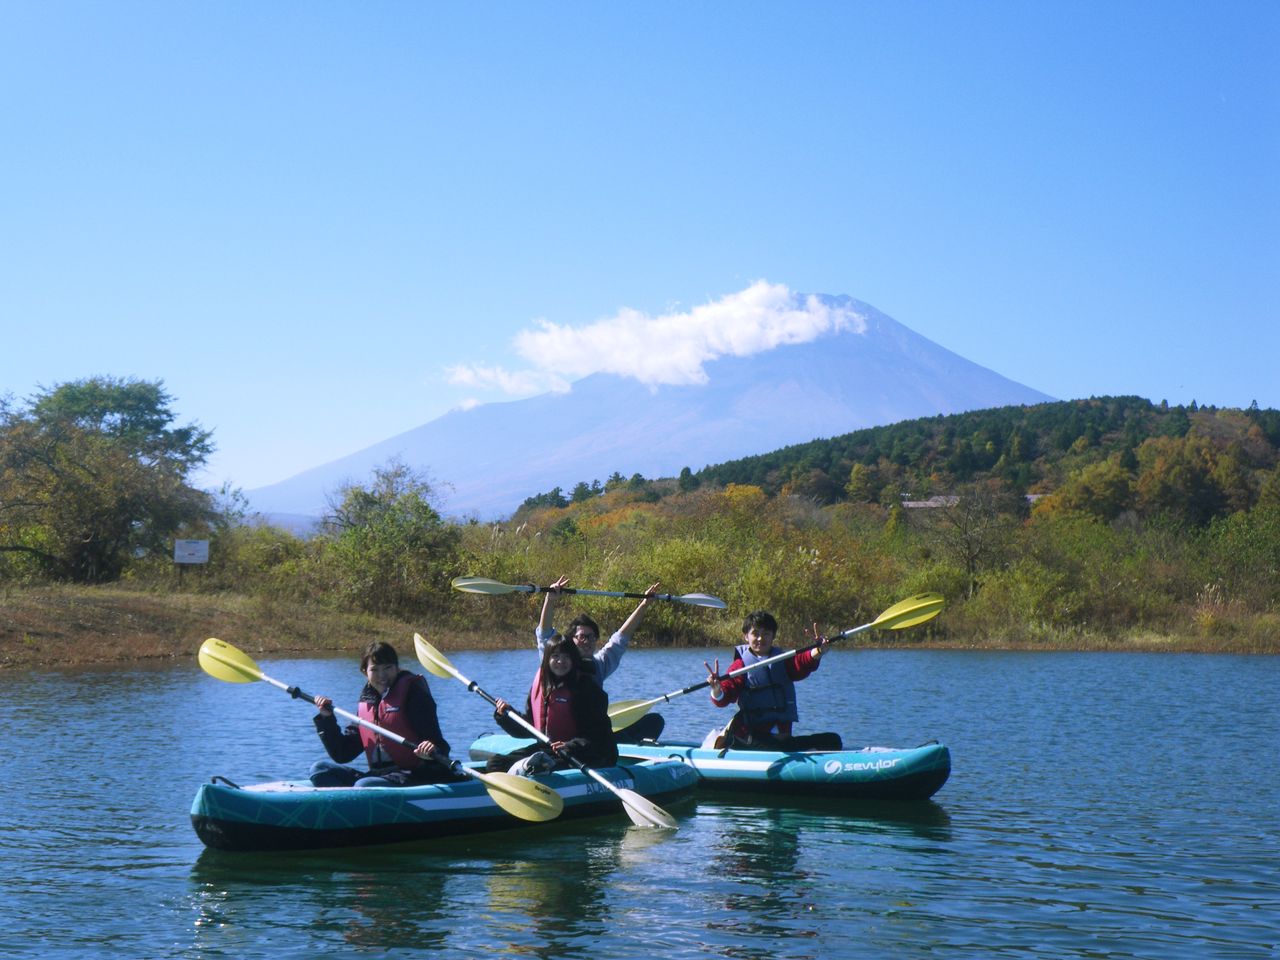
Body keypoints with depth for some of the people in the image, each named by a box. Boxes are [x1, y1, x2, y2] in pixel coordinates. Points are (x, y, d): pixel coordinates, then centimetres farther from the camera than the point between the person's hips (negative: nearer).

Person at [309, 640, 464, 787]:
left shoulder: (412, 693, -3)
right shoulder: (366, 706, 16)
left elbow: (436, 743, -10)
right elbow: (342, 754, 18)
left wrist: (432, 751, -34)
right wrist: (326, 718, 10)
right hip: (379, 775, 8)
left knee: (364, 785, -33)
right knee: (320, 769, -6)